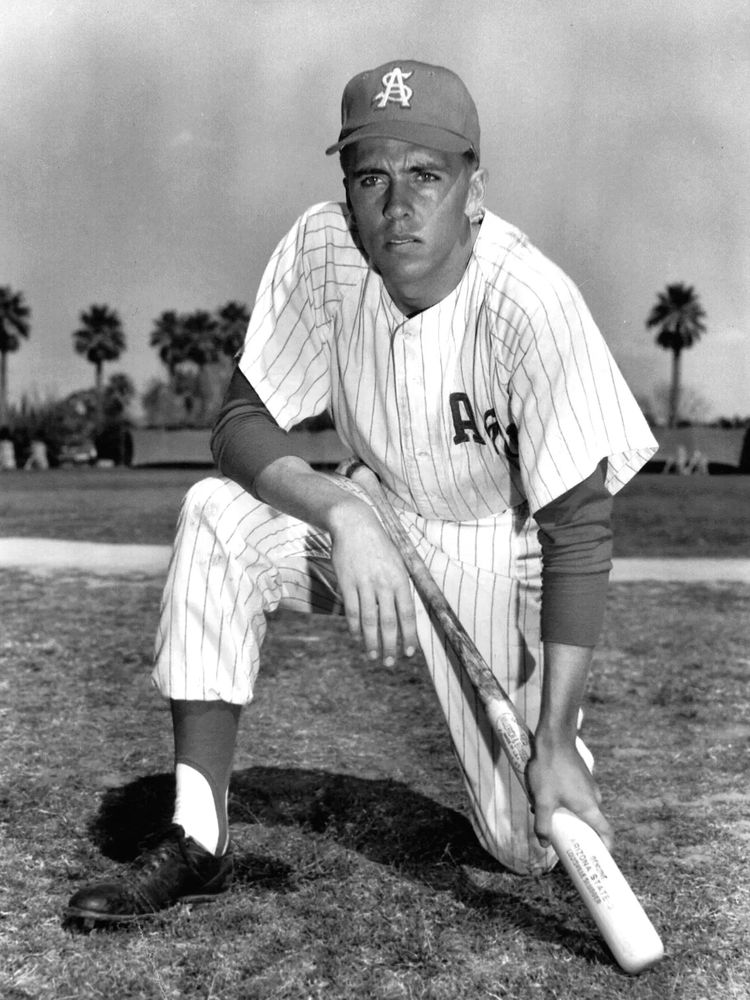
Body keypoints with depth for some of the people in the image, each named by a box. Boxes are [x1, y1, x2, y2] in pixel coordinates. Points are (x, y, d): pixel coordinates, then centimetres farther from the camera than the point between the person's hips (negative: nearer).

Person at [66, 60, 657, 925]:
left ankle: (555, 738, 31)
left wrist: (555, 743, -30)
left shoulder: (531, 304, -29)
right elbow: (241, 421, -14)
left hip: (500, 558, -3)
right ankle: (197, 844, -18)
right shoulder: (319, 251, -18)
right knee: (217, 515, -24)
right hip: (379, 522, 3)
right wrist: (342, 513, -36)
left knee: (533, 845, -8)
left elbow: (579, 533, -26)